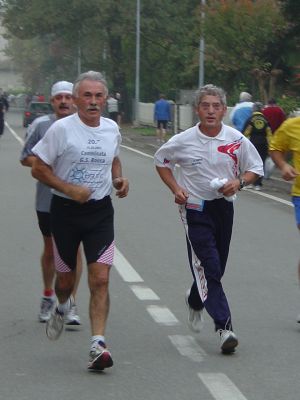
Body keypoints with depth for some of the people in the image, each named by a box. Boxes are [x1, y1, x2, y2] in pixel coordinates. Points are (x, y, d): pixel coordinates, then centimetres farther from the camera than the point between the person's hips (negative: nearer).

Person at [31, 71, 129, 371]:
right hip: (65, 211, -2)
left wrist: (119, 178, 4)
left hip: (100, 211, 2)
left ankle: (98, 345, -12)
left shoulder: (112, 129, 4)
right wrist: (70, 189, -17)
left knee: (100, 280, -11)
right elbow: (38, 169, -7)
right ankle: (62, 307, 48)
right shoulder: (62, 129, -10)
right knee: (65, 278, 12)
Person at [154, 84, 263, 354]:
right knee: (208, 267, -13)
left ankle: (195, 301, 45)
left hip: (224, 207, 3)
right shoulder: (184, 141, -6)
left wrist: (239, 182, -11)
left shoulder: (237, 140, -2)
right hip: (195, 208, -3)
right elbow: (161, 161, 11)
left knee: (215, 267, 13)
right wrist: (176, 189, -2)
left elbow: (256, 168, 9)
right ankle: (224, 326, -14)